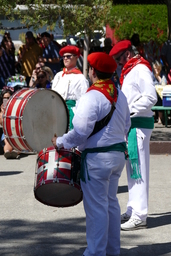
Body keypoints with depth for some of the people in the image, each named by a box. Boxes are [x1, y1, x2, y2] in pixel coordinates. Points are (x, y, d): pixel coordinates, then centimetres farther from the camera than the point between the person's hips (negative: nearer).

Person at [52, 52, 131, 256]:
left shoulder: (91, 97, -19)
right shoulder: (120, 95, 7)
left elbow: (81, 131, -23)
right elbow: (126, 126, 15)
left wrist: (60, 142, -9)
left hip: (97, 157, -9)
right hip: (118, 153, 9)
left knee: (96, 207, -1)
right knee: (111, 202, 18)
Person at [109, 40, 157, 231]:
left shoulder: (140, 69, -12)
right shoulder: (129, 70, 18)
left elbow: (151, 97, -21)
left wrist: (129, 110, -21)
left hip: (139, 124, -10)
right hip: (130, 124, 10)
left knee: (139, 170, -9)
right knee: (131, 170, 15)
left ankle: (139, 216, -8)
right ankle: (132, 211, 23)